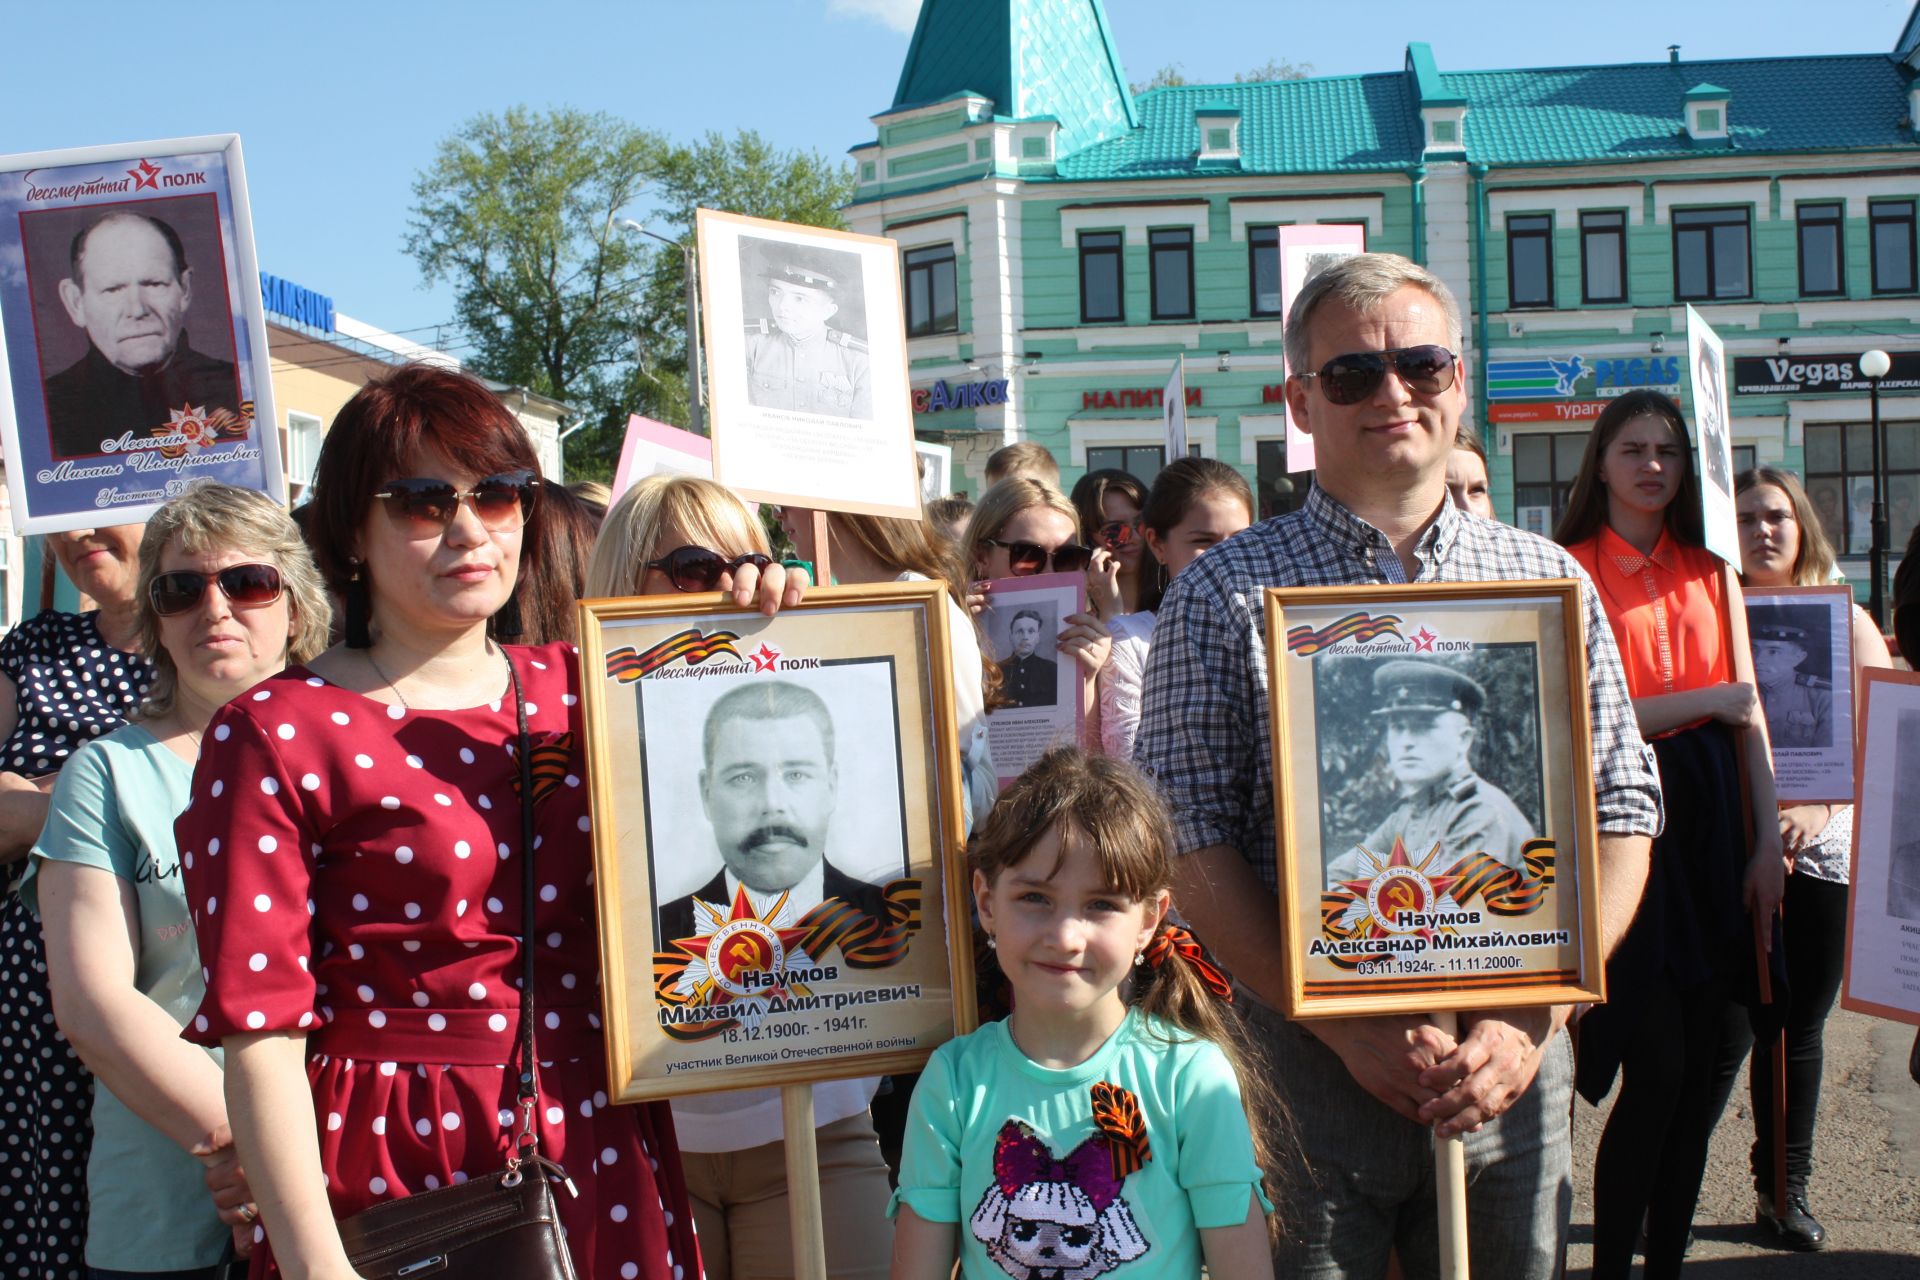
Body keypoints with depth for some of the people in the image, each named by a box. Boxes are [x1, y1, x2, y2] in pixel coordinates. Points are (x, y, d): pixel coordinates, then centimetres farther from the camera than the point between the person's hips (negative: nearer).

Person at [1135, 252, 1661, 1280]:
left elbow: (1622, 809, 5)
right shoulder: (1223, 595, -3)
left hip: (1510, 1072, 3)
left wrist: (1533, 1017, -7)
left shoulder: (1549, 580, 6)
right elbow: (1191, 839, -8)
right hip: (1304, 1064, -2)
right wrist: (1349, 1026, -15)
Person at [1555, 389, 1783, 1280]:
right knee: (1657, 1067, -6)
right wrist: (1707, 700, -8)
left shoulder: (1709, 572, 13)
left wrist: (1768, 841, 4)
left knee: (1708, 1060, 7)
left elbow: (1749, 716, 11)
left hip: (1711, 814, 5)